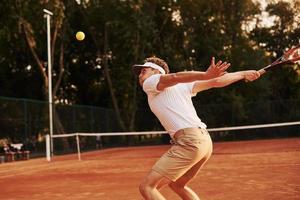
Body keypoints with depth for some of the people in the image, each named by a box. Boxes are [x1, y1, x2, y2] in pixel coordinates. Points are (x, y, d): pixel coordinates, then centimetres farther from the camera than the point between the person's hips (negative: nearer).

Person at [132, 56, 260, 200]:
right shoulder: (181, 86, 23)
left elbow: (175, 77, -15)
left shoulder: (149, 83, 5)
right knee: (177, 185, 29)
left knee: (146, 187, -8)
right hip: (205, 140, 9)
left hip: (189, 141, -9)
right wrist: (242, 74, 32)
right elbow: (216, 82, 21)